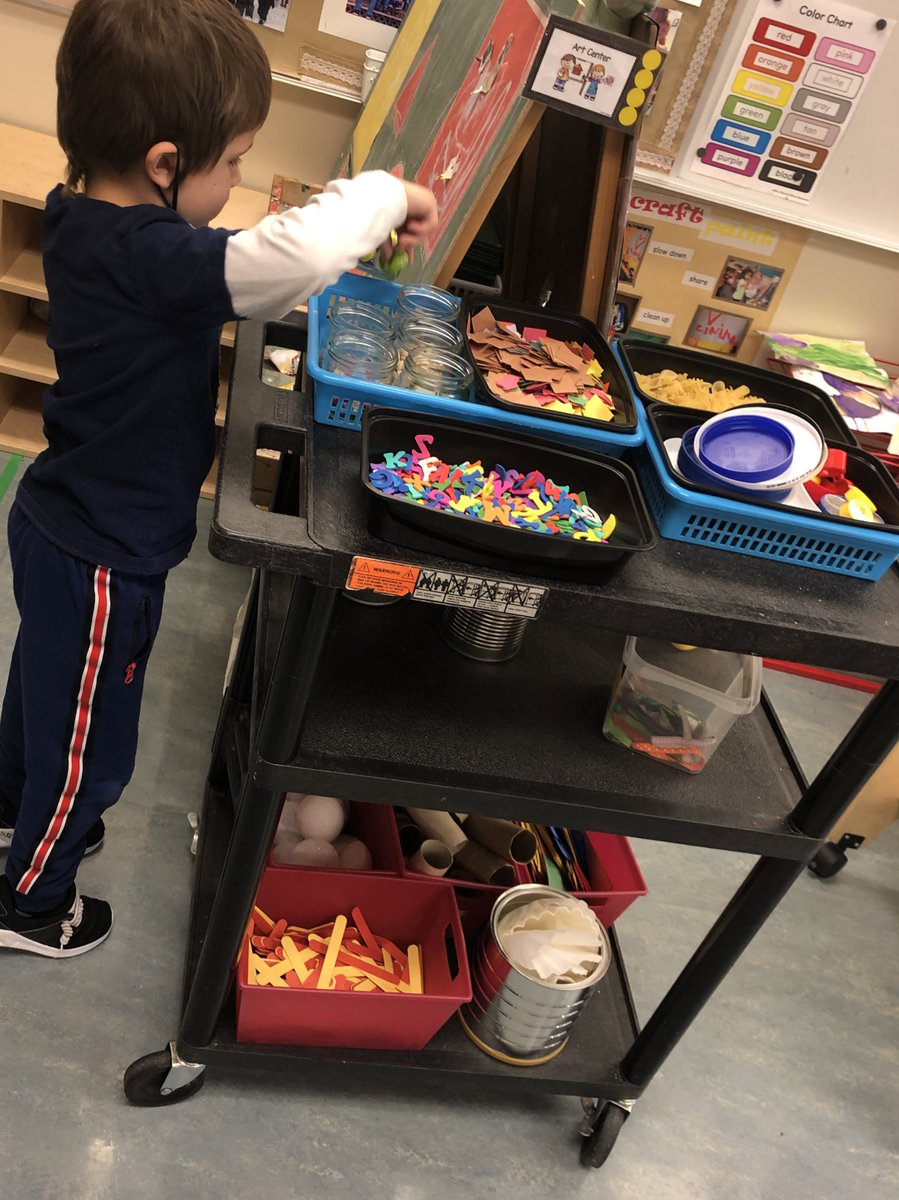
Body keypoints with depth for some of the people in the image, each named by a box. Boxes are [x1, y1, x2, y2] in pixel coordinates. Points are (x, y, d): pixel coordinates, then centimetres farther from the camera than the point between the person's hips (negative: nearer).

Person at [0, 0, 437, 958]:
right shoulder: (145, 254, -31)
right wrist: (385, 194, -24)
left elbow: (236, 270, 8)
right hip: (103, 556, -9)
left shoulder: (83, 218, -2)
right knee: (91, 740, 14)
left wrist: (356, 224, -4)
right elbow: (293, 260, -45)